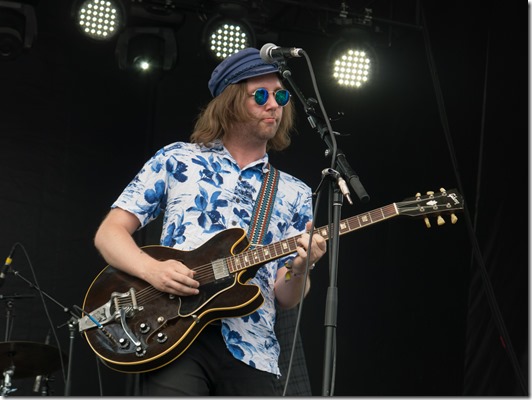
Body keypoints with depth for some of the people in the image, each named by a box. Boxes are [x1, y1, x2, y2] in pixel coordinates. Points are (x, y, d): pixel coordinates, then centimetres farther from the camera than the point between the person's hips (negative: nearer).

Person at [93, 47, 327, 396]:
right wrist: (152, 269, -12)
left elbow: (285, 298, 11)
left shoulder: (294, 194, 15)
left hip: (251, 351, 3)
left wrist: (299, 268, -12)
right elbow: (110, 233, 7)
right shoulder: (177, 160, 10)